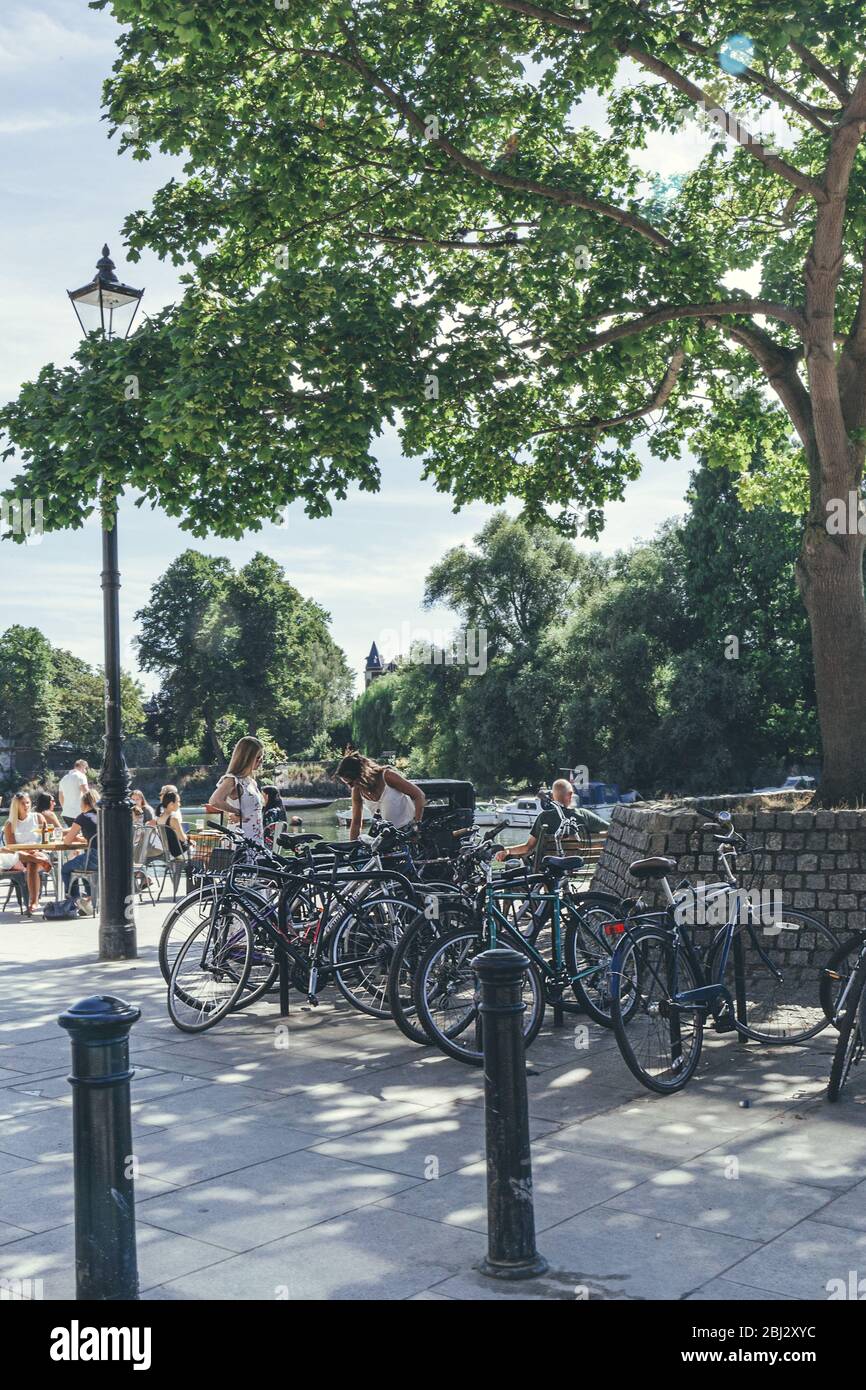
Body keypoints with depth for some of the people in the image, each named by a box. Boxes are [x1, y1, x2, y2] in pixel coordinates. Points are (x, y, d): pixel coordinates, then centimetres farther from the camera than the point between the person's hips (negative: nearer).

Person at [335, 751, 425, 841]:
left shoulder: (386, 776, -21)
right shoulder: (357, 791, -7)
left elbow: (419, 795, -16)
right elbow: (356, 823, 3)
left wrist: (417, 824, -19)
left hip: (408, 828, -5)